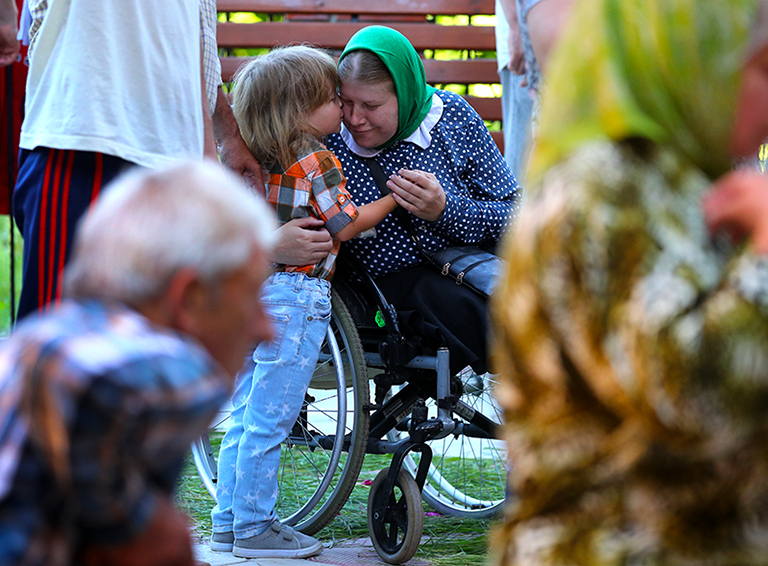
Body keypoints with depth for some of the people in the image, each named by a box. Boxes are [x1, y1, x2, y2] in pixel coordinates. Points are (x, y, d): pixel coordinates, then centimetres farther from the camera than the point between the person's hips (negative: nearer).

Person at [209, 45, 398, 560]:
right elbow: (345, 226, -7)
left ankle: (228, 523, 17)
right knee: (269, 419, -4)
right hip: (296, 294, -8)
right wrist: (393, 198, 3)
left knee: (245, 415, 12)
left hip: (253, 290, 8)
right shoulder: (317, 161, -11)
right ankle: (253, 529, 0)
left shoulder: (263, 161, 11)